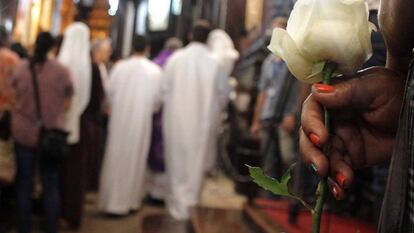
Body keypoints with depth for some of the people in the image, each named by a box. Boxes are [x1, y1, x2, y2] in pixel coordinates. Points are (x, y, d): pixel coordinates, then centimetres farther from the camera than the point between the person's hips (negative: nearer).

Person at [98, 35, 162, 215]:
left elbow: (110, 93, 0)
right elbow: (157, 99, -3)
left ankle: (111, 200, 14)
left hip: (119, 119, 1)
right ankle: (130, 201, 15)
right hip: (141, 120, -1)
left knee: (115, 159, 9)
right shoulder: (155, 70, -9)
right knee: (135, 160, 9)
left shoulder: (119, 67, -6)